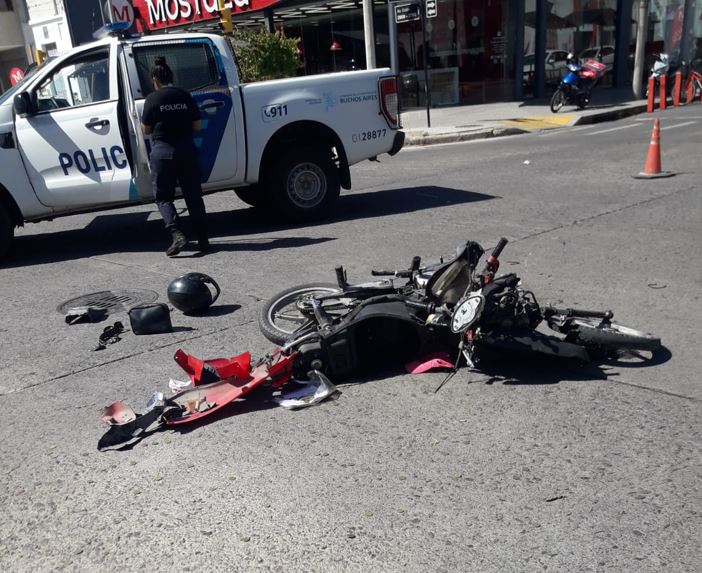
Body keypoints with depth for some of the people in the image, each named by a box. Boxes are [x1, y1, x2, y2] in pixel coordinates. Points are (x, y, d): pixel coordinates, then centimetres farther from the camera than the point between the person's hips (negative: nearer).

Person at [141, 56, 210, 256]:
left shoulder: (153, 99, -5)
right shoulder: (185, 96, 2)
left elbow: (146, 129, 1)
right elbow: (196, 127, 6)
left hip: (163, 152, -3)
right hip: (187, 150, 3)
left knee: (163, 197, 8)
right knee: (193, 195, 9)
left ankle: (177, 234, -11)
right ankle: (203, 239, 8)